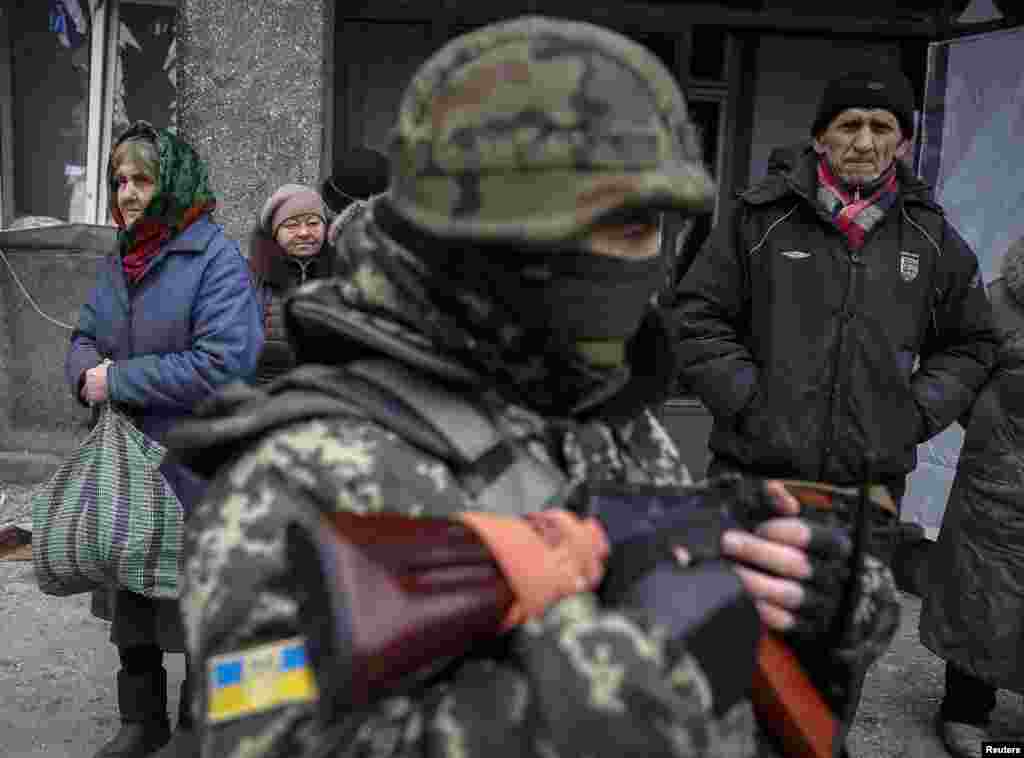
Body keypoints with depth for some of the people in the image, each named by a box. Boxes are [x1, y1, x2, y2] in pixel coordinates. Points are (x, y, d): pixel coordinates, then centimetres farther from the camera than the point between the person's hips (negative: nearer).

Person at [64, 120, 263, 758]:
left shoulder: (217, 257, -14)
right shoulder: (119, 261, 10)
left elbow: (221, 362, -23)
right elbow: (84, 339, 16)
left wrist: (119, 380, -18)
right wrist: (89, 370, -8)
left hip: (196, 465, -7)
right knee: (130, 589, 17)